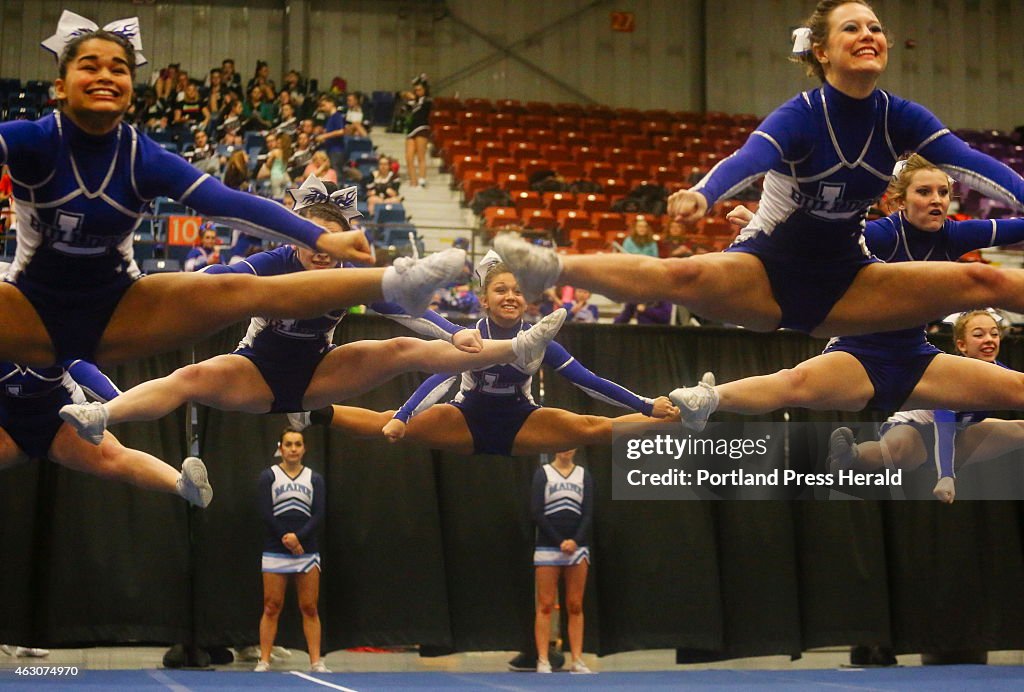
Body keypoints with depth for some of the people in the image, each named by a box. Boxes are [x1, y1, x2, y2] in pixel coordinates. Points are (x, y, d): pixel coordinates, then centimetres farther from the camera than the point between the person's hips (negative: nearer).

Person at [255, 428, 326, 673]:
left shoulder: (315, 478, 8)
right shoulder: (268, 476, 3)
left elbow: (319, 514, -2)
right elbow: (266, 513, -6)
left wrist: (299, 537, -17)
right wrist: (287, 540, -12)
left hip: (307, 550, 2)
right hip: (275, 551, -1)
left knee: (310, 608, 2)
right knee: (271, 608, -1)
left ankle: (316, 662, 2)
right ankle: (264, 662, 2)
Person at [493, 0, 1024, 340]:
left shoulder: (901, 119, -5)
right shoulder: (801, 116, -17)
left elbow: (974, 165, -16)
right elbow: (749, 158, -38)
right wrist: (702, 194, -59)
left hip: (844, 282, 5)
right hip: (769, 272, -5)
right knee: (686, 276, -35)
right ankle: (551, 270, -48)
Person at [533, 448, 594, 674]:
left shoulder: (584, 475, 9)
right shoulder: (542, 473, 2)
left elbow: (588, 513, 3)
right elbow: (536, 512, -5)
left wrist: (575, 541, -12)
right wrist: (560, 542, -11)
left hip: (577, 548, 2)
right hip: (547, 546, -2)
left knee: (575, 607, 2)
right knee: (545, 606, -3)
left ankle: (577, 661, 4)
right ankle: (543, 662, -2)